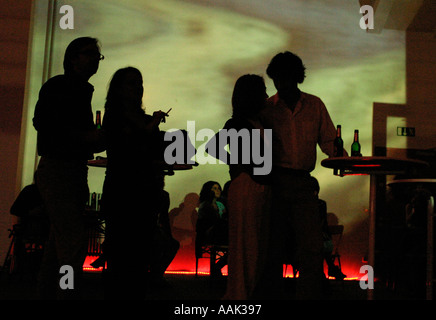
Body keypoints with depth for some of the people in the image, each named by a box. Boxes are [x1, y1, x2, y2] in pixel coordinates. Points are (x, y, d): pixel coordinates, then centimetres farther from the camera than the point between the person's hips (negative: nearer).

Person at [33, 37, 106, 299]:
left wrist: (97, 138, 3)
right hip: (56, 170, -9)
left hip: (77, 172, 9)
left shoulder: (84, 91, 19)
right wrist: (84, 136, -19)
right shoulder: (57, 86, -5)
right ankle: (70, 293, -10)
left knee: (60, 240, 12)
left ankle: (47, 292, 21)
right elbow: (41, 122, -17)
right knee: (74, 241, -14)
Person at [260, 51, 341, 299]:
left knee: (313, 247, -6)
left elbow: (327, 140, 11)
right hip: (274, 183, -1)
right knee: (273, 247, 5)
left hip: (304, 183, 1)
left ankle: (310, 295, 2)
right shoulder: (266, 107, 8)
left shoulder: (315, 105, 12)